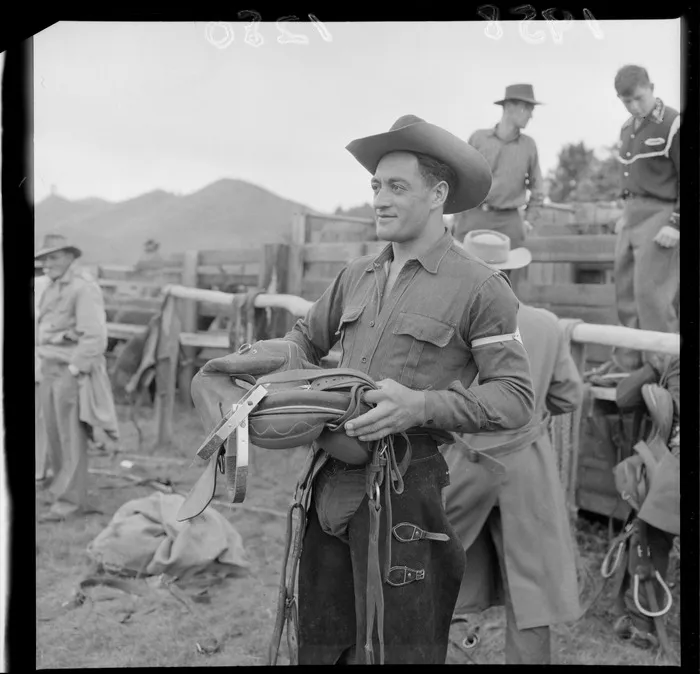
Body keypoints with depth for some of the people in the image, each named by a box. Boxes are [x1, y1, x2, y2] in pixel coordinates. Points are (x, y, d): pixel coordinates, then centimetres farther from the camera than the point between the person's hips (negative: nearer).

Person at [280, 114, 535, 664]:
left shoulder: (480, 288, -8)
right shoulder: (357, 276, 11)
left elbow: (516, 398, -12)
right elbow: (306, 339, 24)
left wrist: (421, 405, -23)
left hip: (406, 491, -6)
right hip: (332, 487, 6)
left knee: (395, 648, 5)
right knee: (320, 642, 17)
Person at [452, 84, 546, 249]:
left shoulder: (528, 145, 6)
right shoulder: (478, 138, 4)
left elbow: (537, 187, 16)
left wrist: (528, 220, 11)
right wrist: (458, 218, 5)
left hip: (509, 220, 1)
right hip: (474, 216, -1)